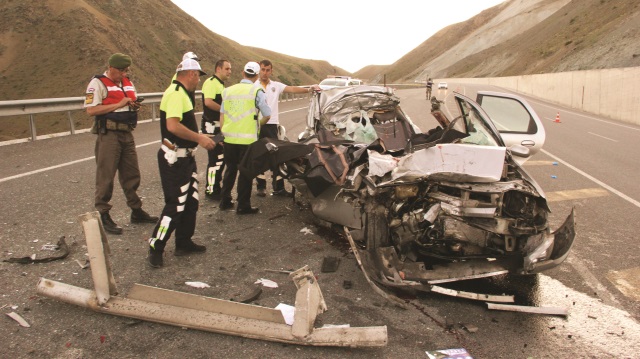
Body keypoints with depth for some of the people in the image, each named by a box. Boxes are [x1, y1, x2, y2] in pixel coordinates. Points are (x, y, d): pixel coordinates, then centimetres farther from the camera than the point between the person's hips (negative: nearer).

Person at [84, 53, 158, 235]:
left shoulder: (128, 83, 15)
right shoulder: (98, 83, -8)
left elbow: (133, 103, 26)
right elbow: (91, 110, -17)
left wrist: (135, 105, 1)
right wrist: (119, 104, -19)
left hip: (127, 134, 7)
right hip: (108, 134, -7)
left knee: (132, 174, 13)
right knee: (105, 176, -2)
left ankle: (136, 211, 25)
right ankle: (103, 216, 7)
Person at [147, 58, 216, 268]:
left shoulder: (182, 93, 14)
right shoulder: (176, 93, -19)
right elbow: (173, 125, -31)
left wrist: (200, 137, 14)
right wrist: (199, 138, -24)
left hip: (185, 157, 11)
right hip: (174, 159, -11)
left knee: (190, 202, 16)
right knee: (176, 205, -5)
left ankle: (184, 243, 28)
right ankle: (155, 249, 7)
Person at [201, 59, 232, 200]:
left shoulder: (221, 84, 19)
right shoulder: (211, 82, -13)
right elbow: (208, 102, -26)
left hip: (220, 126, 10)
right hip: (212, 126, -10)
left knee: (221, 157, 15)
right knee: (215, 159, -8)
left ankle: (217, 186, 26)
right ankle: (211, 190, 1)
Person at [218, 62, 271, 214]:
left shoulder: (228, 90, 7)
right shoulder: (256, 91, -6)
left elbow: (222, 115, 9)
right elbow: (267, 115, -5)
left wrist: (223, 133, 17)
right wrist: (258, 125, 14)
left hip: (229, 138, 4)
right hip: (247, 139, -4)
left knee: (230, 169, 18)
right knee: (245, 172, 5)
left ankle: (225, 201, 24)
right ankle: (243, 206, 9)